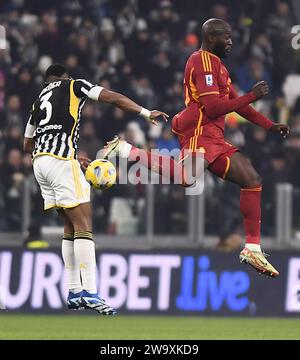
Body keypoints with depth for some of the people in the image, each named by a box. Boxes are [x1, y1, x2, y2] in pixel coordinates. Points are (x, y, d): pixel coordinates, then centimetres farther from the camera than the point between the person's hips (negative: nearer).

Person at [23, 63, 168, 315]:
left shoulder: (39, 100, 25)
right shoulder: (74, 86, 10)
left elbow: (28, 145, 30)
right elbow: (111, 97, -2)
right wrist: (147, 113, 1)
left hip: (40, 162, 7)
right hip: (61, 159, -7)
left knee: (70, 226, 13)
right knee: (83, 225, -9)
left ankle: (74, 292, 10)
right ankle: (90, 292, -19)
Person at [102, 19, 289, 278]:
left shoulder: (217, 65, 27)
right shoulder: (204, 62, -6)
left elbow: (236, 104, 32)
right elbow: (212, 108, -16)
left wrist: (271, 126, 27)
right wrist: (252, 96, -9)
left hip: (214, 139, 10)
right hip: (200, 132, -10)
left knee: (252, 180, 7)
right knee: (186, 177, -34)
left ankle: (253, 248, 8)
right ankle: (125, 150, -21)